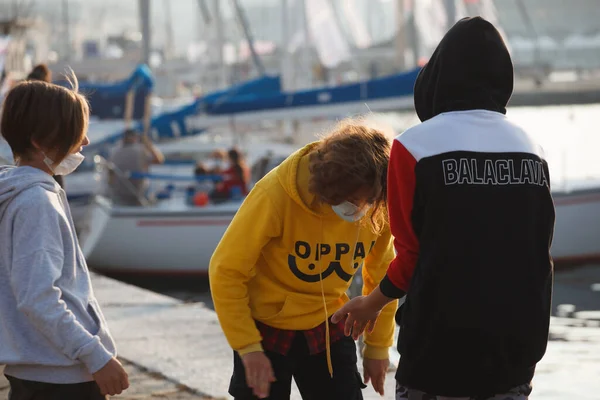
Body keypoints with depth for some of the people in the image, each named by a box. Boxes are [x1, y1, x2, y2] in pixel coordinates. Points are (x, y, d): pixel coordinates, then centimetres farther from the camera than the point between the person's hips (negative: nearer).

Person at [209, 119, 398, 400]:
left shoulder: (378, 210, -13)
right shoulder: (276, 195, -27)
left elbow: (381, 276, 5)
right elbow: (226, 271, -20)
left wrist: (378, 346, 9)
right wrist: (247, 346, -20)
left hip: (327, 330, 4)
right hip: (266, 329, -4)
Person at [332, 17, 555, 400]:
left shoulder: (415, 146, -11)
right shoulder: (532, 150, 4)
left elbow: (413, 255, -9)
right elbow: (539, 252, 11)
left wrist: (372, 304, 8)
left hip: (442, 345, -4)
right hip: (518, 344, 4)